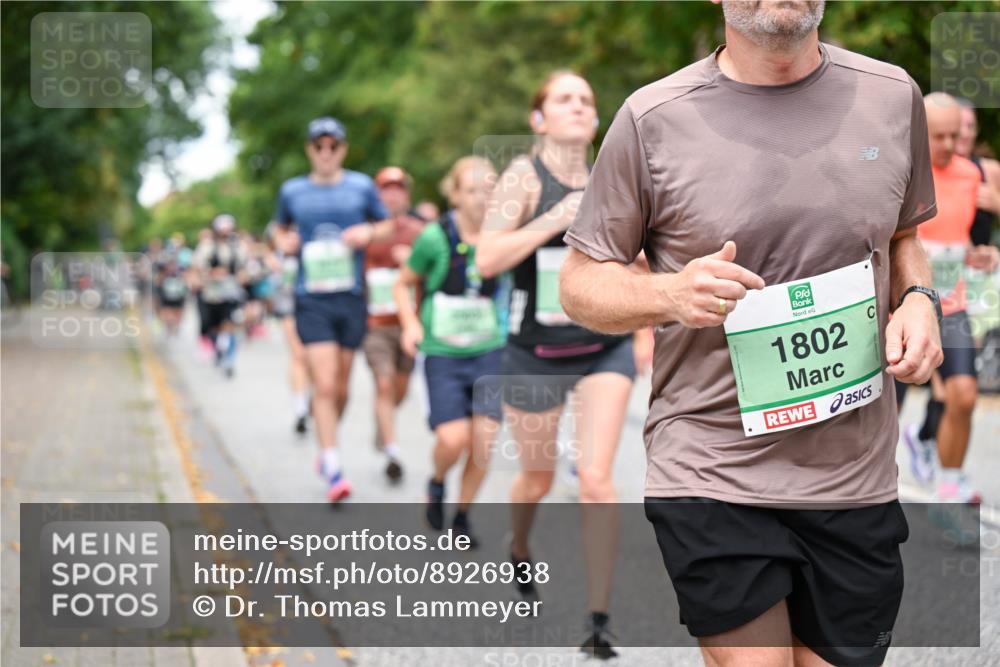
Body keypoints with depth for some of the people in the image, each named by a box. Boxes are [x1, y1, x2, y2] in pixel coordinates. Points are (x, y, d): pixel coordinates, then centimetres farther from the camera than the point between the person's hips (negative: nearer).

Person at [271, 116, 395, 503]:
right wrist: (285, 241, -1)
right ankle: (333, 470, -10)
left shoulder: (361, 187, 4)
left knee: (341, 388, 11)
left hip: (351, 297, 1)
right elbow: (280, 228, 22)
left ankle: (326, 451, 34)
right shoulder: (292, 191, 6)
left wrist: (369, 232, -7)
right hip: (311, 300, -1)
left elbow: (386, 225, 14)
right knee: (324, 385, -12)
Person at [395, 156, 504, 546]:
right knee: (454, 437, -16)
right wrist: (411, 323, -11)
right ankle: (436, 484, 20)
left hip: (488, 352, 2)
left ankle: (463, 515, 16)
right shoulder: (436, 237, -10)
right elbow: (403, 284, 4)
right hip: (443, 353, -2)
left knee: (485, 437, -7)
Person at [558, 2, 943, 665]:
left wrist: (917, 299, -1)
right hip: (712, 479, -3)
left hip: (858, 481, 4)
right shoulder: (654, 119, -6)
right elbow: (580, 282, 1)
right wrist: (670, 294, -19)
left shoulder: (893, 96, 4)